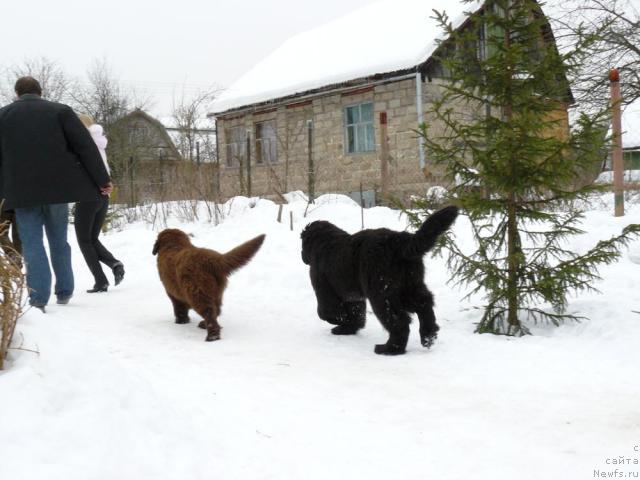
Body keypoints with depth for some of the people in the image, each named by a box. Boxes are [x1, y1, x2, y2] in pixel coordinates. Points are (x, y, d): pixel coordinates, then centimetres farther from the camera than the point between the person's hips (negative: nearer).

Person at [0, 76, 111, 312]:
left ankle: (39, 298, -9)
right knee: (59, 240, 15)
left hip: (22, 191, -1)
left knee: (32, 244, 1)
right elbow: (86, 147, -3)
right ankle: (64, 292, 20)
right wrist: (103, 180, -1)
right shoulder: (60, 111, 3)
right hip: (57, 186, 1)